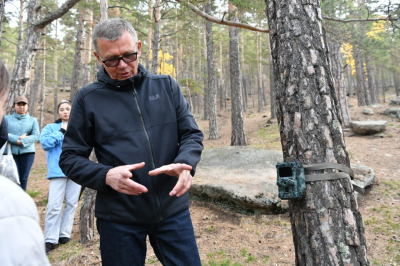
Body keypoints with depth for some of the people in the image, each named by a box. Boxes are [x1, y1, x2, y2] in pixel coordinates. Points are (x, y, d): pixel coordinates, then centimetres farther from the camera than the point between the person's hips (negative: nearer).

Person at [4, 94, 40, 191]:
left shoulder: (33, 120, 14)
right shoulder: (7, 118, 13)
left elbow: (36, 136, -1)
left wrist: (22, 142, -14)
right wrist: (18, 140, -14)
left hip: (27, 152, 1)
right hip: (11, 152, 0)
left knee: (24, 179, 2)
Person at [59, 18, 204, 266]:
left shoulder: (166, 86, 2)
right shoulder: (88, 98, -2)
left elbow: (192, 134, 2)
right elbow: (70, 158, 0)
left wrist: (184, 163, -20)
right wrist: (106, 175, -19)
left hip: (174, 209, 2)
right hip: (118, 218, -1)